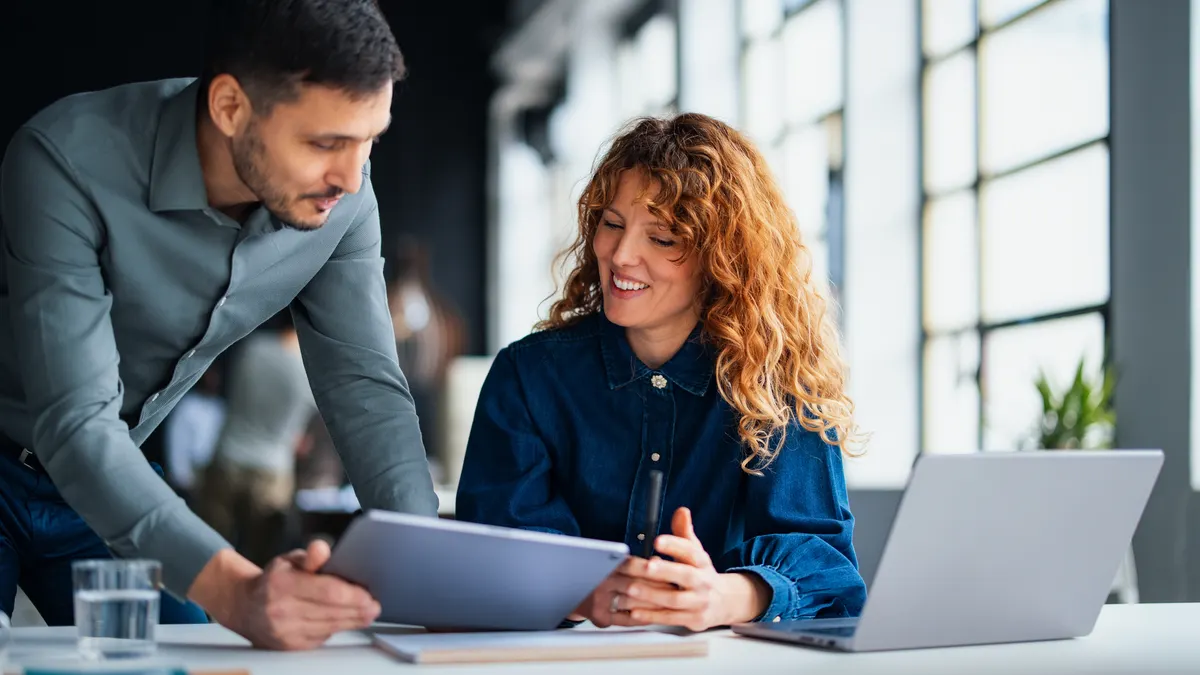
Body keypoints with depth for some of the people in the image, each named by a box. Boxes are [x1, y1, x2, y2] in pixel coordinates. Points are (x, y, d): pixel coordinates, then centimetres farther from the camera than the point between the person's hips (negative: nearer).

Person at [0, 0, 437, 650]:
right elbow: (75, 424, -40)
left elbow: (365, 385, -13)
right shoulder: (69, 163, -35)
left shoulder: (338, 192, -18)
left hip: (117, 474, 5)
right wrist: (232, 591, -54)